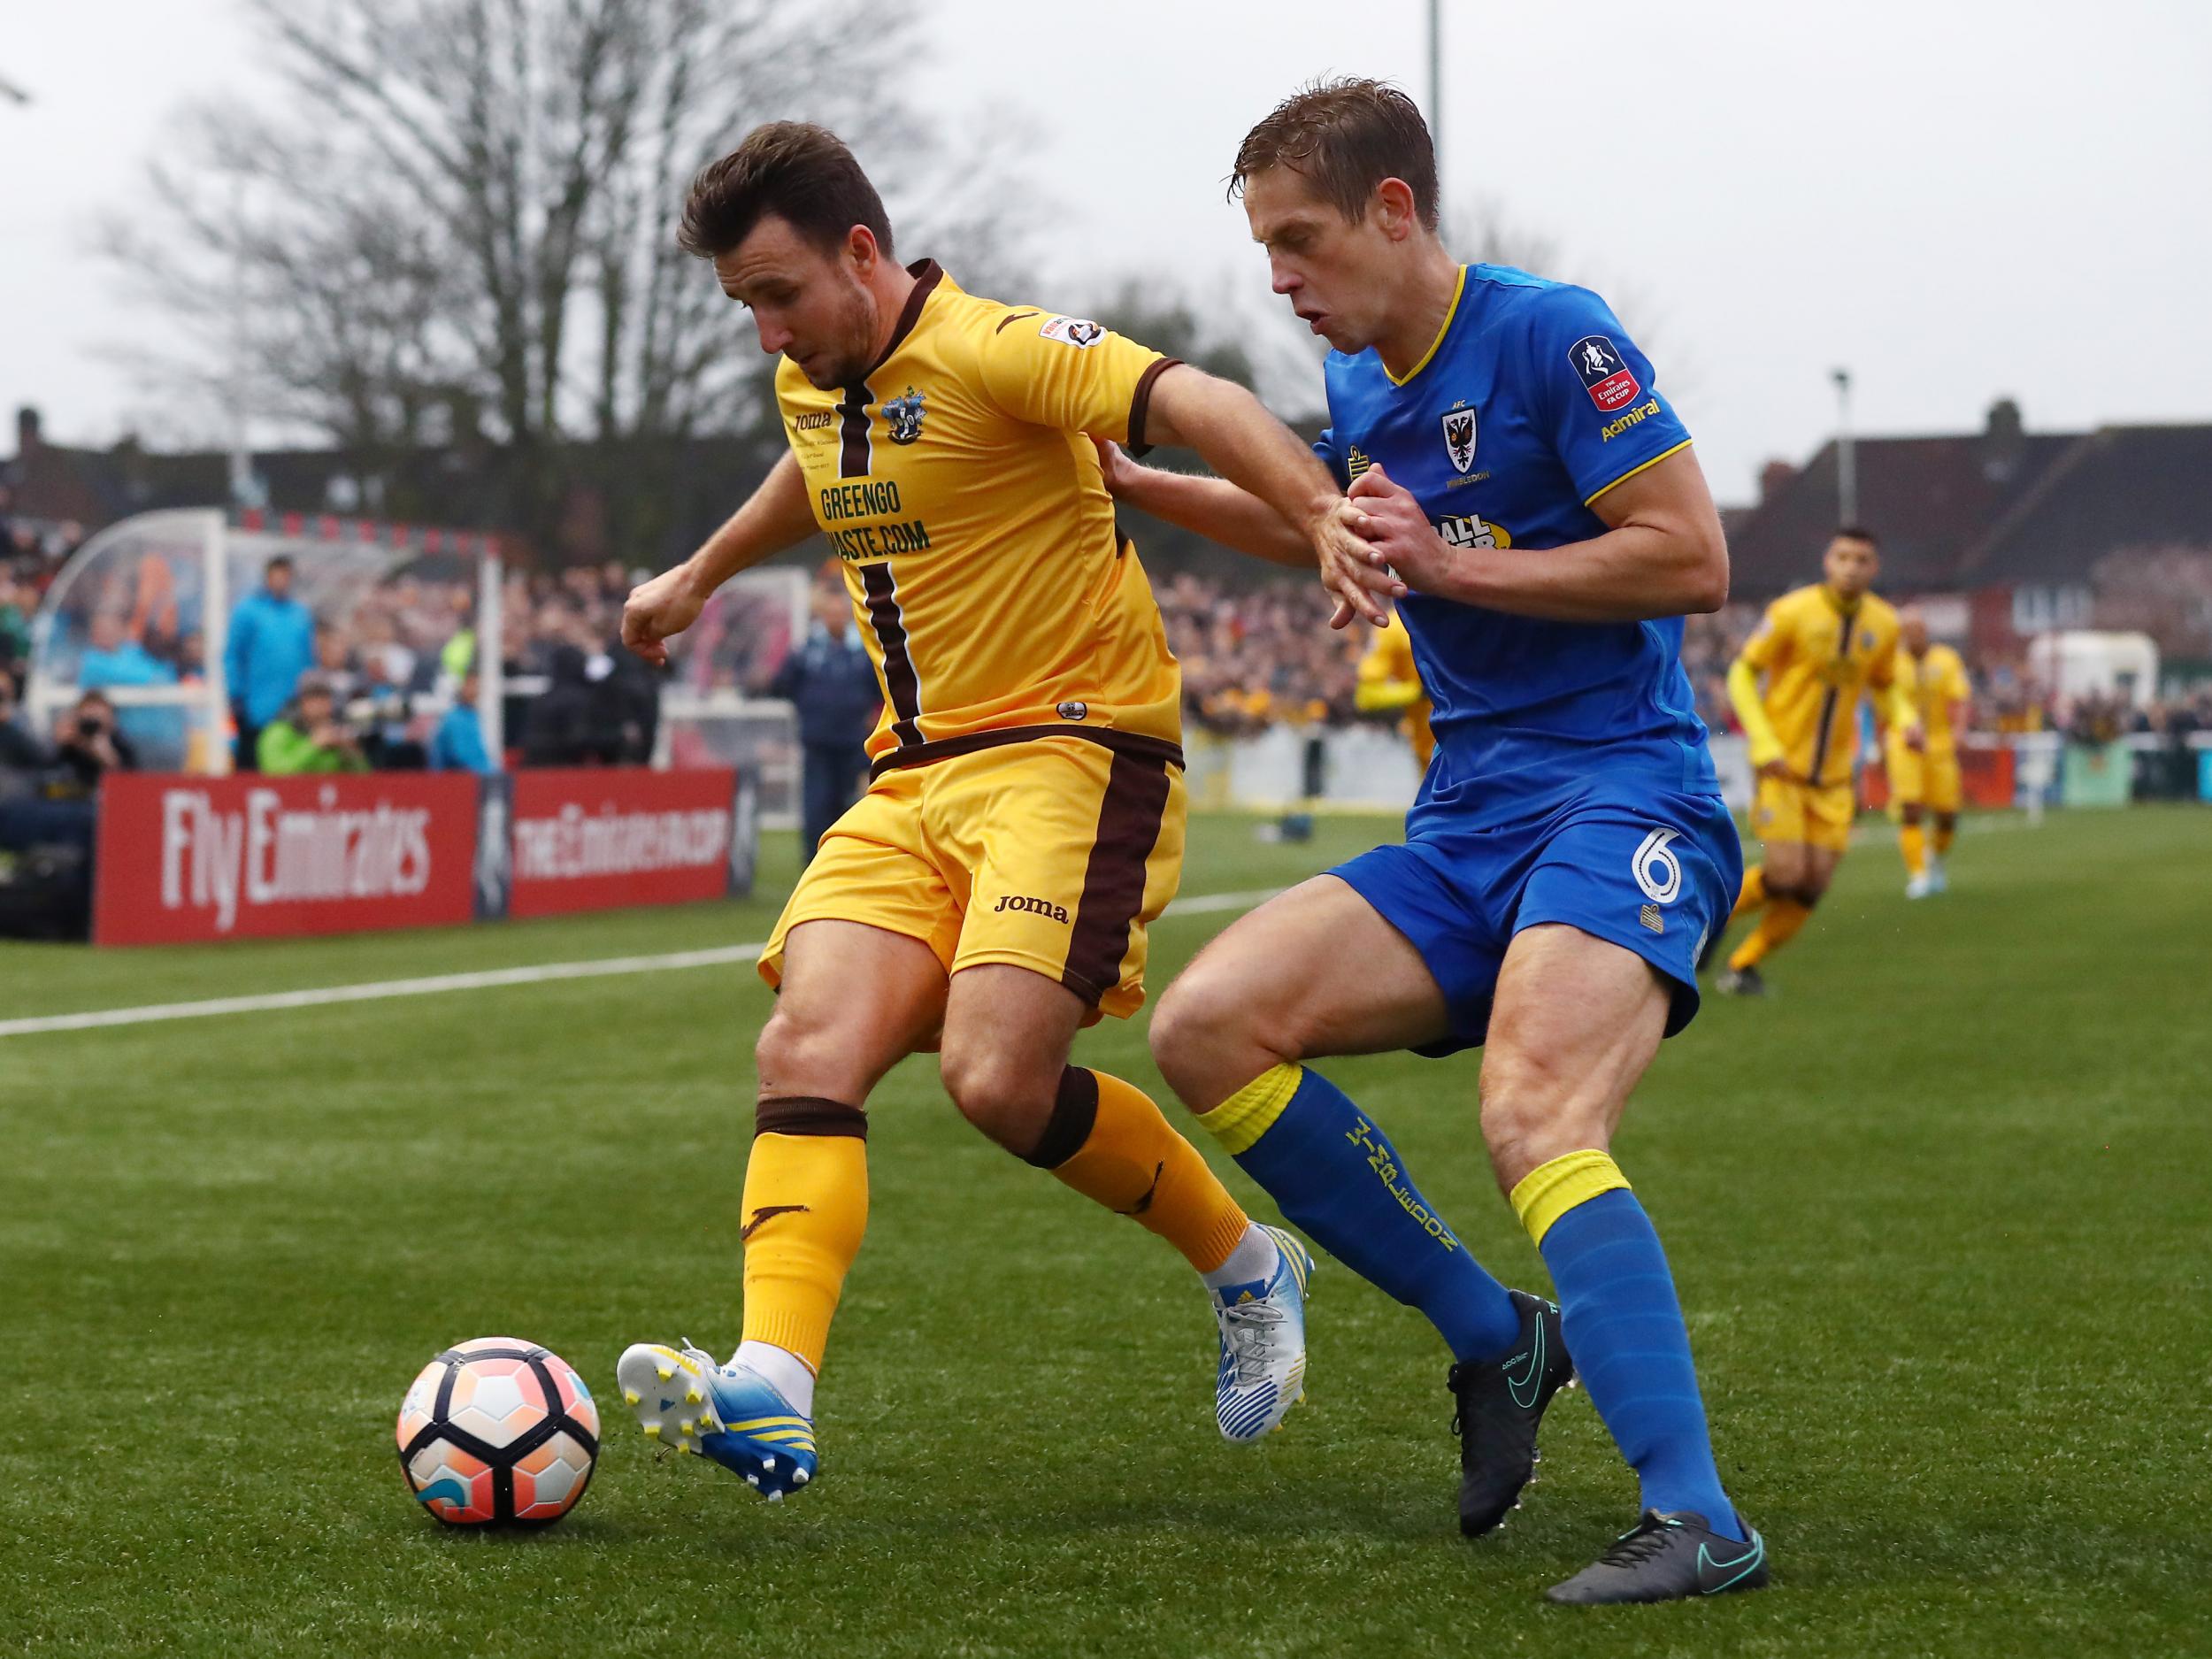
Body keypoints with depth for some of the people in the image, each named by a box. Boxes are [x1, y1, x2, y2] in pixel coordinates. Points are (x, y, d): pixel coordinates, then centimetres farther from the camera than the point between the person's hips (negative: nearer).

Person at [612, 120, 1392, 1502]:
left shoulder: (992, 351, -13)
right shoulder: (810, 383, 13)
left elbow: (1190, 403, -27)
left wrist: (1321, 515, -44)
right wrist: (700, 575, 53)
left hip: (1075, 751, -8)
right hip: (914, 778, 8)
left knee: (997, 1075, -22)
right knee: (807, 1049, -14)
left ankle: (1248, 1267, 3)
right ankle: (769, 1396, -24)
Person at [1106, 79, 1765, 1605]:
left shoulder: (1550, 336, -10)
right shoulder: (1360, 387, 14)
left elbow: (1693, 559, -15)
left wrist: (1446, 563, -15)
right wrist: (1136, 486, 29)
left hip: (1622, 797, -8)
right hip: (1467, 822, 8)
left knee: (1536, 1119, -30)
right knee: (1208, 1024, -9)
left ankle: (1699, 1523, -28)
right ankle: (1494, 1335, 1)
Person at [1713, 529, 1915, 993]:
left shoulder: (1883, 623, 2)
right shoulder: (1792, 612, -12)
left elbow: (1886, 685, 17)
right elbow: (1741, 673, -7)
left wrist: (1905, 720, -5)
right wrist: (1764, 744, -17)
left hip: (1833, 776, 5)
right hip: (1780, 764, -5)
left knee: (1814, 883, -4)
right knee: (1785, 873, -15)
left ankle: (1743, 967, 11)